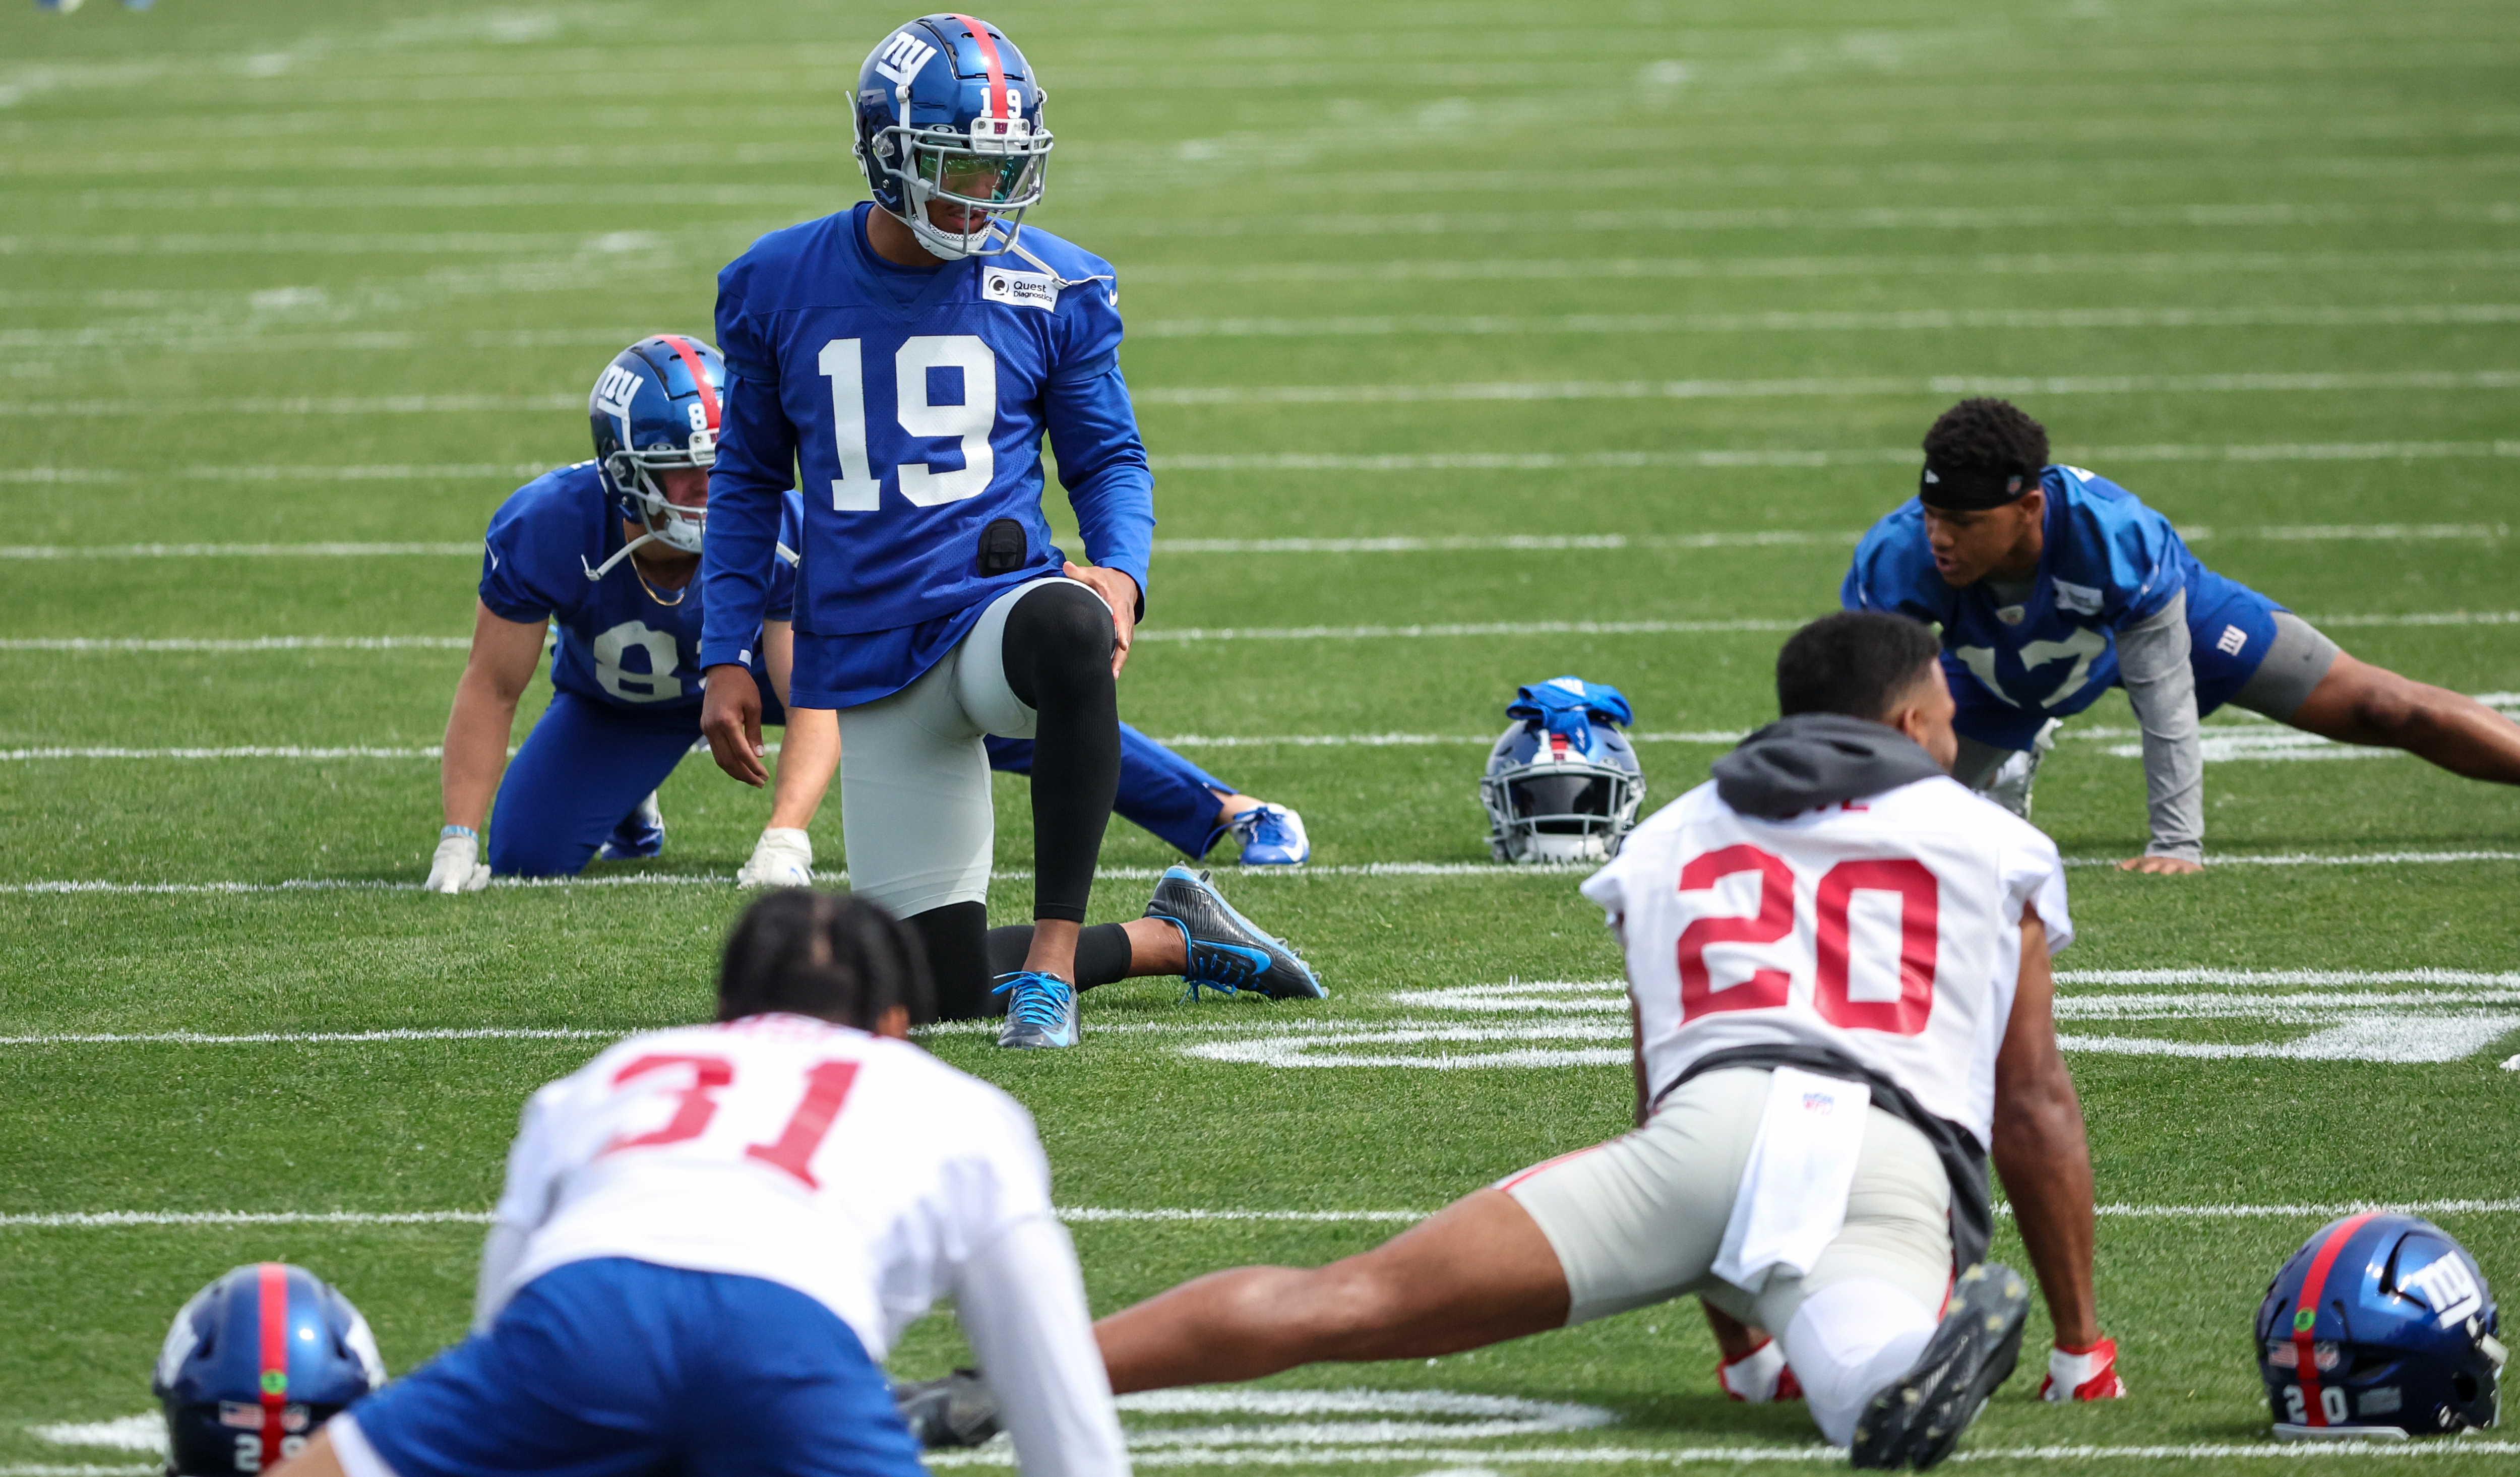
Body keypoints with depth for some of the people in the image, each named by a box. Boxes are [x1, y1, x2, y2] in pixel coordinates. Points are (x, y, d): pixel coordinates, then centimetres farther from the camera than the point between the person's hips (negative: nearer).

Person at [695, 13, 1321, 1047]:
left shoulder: (1053, 292, 0)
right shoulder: (778, 288, 2)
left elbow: (1108, 458, 8)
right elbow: (749, 481, 12)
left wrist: (1120, 573, -14)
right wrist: (726, 658, 5)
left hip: (994, 605, -2)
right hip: (868, 658, 2)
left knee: (1068, 630, -43)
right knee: (943, 987, -3)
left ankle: (1052, 957, -32)